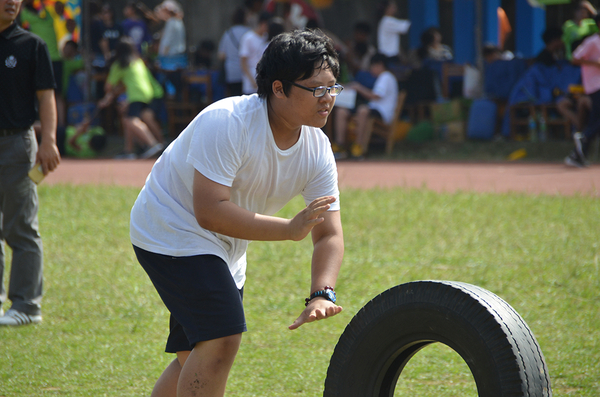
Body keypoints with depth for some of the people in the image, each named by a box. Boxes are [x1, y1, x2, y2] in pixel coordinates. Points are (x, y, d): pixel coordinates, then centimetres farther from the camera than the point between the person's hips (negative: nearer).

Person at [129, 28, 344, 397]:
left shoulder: (318, 149, -7)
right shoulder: (227, 123, -28)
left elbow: (329, 234, -9)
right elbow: (210, 212, -34)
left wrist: (321, 293, -28)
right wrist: (289, 229, -36)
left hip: (223, 250, 8)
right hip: (172, 230, -8)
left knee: (197, 357, 15)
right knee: (221, 339, -21)